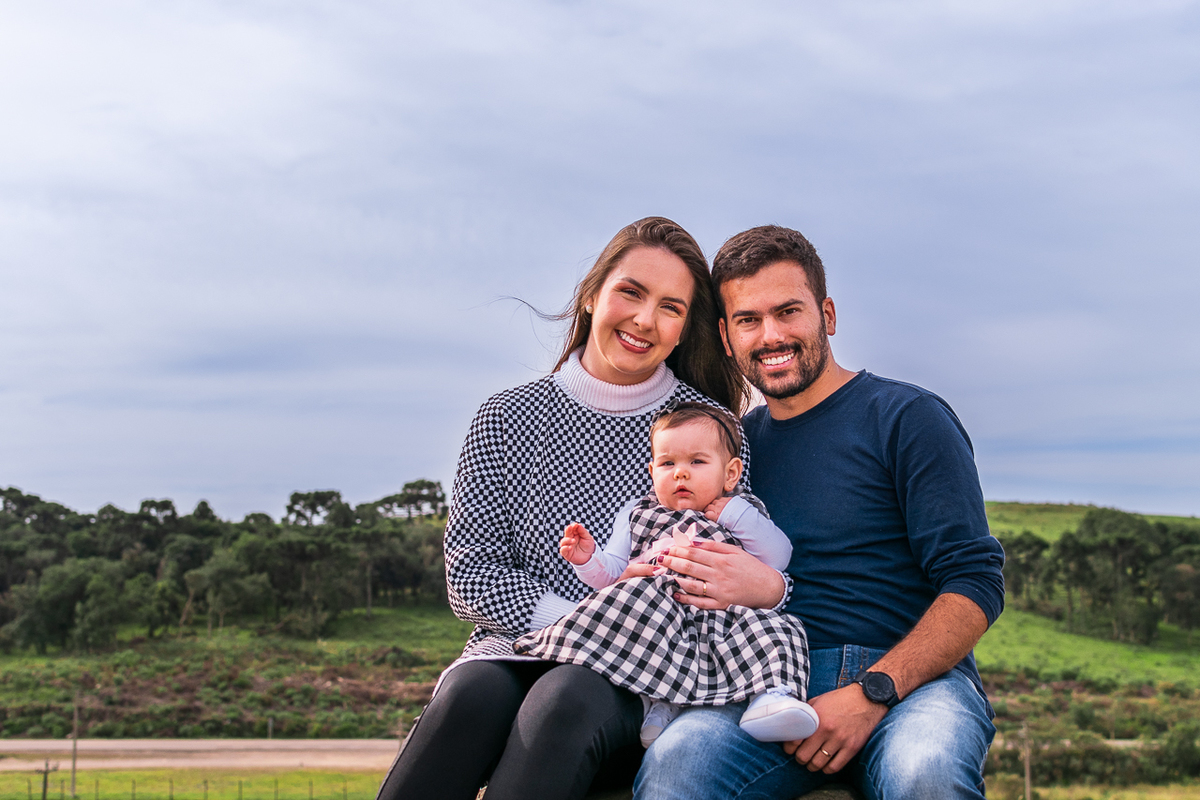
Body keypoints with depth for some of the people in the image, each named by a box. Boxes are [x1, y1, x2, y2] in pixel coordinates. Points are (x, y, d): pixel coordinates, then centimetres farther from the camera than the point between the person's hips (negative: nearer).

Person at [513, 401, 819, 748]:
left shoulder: (744, 514, 25)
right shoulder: (637, 514, 27)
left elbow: (779, 558, 9)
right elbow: (612, 573, 20)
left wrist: (734, 514, 5)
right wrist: (587, 560, -2)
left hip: (724, 614, 1)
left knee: (776, 628, -28)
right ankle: (658, 701, -36)